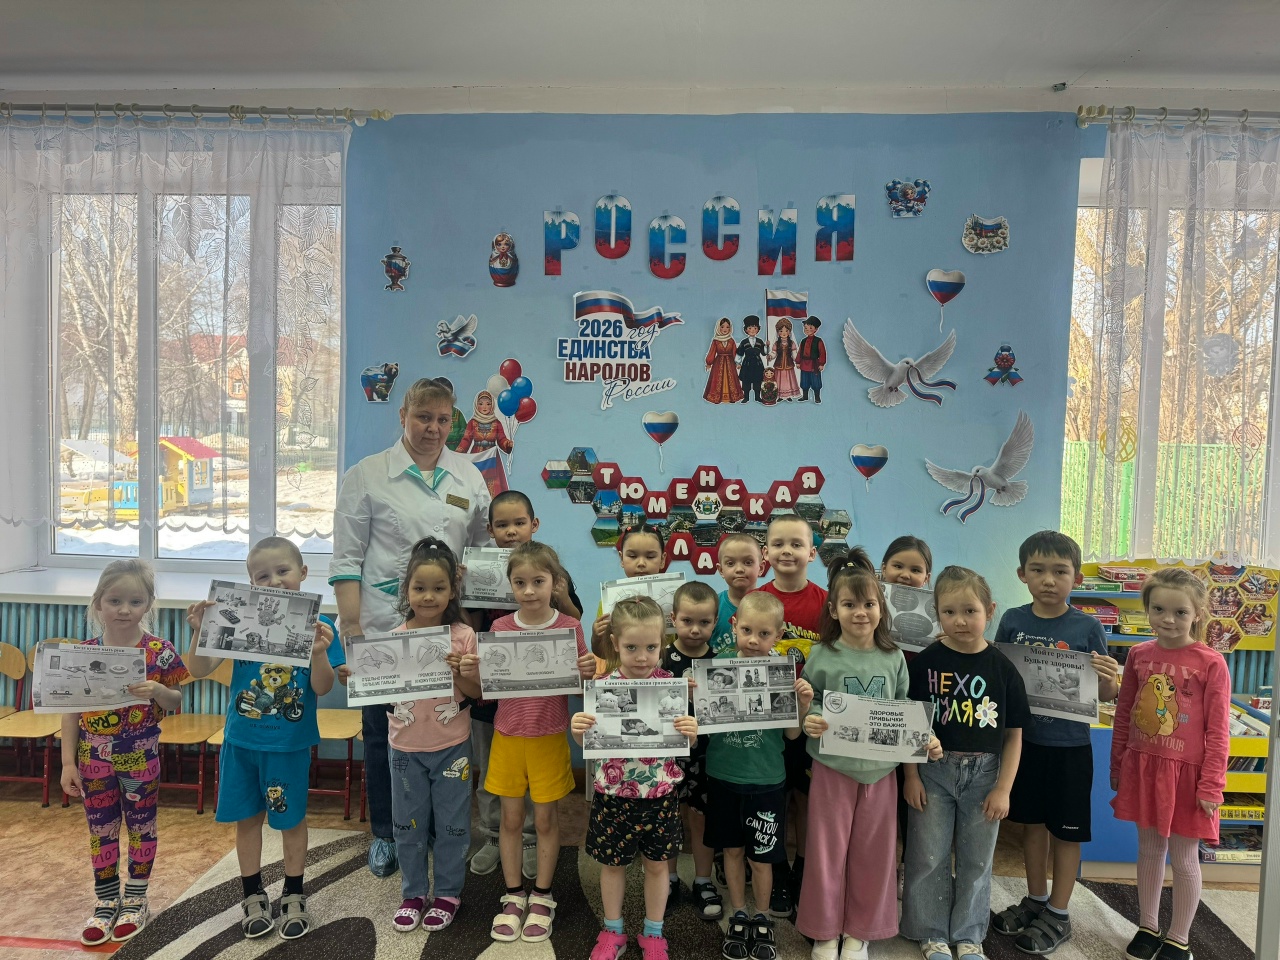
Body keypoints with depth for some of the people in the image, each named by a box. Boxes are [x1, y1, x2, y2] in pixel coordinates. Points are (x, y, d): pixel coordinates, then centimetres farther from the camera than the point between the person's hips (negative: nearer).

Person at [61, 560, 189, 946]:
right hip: (94, 757, 2)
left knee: (141, 827, 12)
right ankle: (106, 903, 31)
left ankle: (135, 900, 29)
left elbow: (176, 702, -4)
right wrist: (68, 762, -1)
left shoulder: (160, 651, -11)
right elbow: (70, 711, 0)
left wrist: (159, 690, -26)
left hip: (140, 756, -2)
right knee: (101, 829, 14)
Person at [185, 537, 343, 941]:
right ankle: (253, 895, 34)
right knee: (247, 817, 15)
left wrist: (319, 653, -32)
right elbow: (199, 670, -6)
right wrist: (200, 631, -23)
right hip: (241, 740, 2)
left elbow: (322, 688, -13)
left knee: (291, 818, 12)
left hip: (290, 744, -2)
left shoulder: (318, 625, -11)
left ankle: (294, 896, 32)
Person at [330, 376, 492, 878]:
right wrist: (352, 629, -10)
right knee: (383, 732, 10)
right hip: (386, 629, -2)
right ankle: (384, 834, 29)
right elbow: (347, 560, -4)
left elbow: (484, 544, 15)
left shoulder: (468, 476, 8)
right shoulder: (367, 476, -2)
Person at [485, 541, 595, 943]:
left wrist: (587, 673, -22)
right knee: (511, 818, 11)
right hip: (508, 736, 2)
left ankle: (542, 898, 27)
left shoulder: (569, 628, -8)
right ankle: (513, 896, 28)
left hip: (549, 738, -1)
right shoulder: (500, 628, -3)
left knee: (545, 818, 10)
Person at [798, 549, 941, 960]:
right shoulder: (822, 657, -7)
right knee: (827, 852, 8)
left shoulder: (893, 657, 0)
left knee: (873, 854, 13)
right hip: (833, 768, -2)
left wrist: (925, 739, -10)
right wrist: (809, 722, -25)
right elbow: (808, 708, -3)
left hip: (880, 769, 2)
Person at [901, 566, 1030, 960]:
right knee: (929, 857, 8)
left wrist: (1003, 789, -4)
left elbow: (1014, 734, -1)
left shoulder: (1002, 667, -7)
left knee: (976, 859, 14)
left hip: (984, 773, 1)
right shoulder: (925, 662, -9)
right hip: (934, 770, -1)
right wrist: (911, 776, -6)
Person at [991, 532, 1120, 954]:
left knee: (1066, 829, 11)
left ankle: (1059, 914, 28)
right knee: (1032, 822, 18)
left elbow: (1104, 695, -4)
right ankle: (1035, 899, 37)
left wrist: (1109, 678, -26)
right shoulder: (1012, 621, -4)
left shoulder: (1087, 628, -10)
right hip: (1024, 739, 3)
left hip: (1069, 745, -3)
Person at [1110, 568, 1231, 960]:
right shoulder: (1139, 655, 0)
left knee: (1184, 858, 10)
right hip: (1143, 767, 4)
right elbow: (1123, 715, 8)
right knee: (1149, 850, 17)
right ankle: (1147, 928, 33)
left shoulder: (1211, 663, -12)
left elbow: (1218, 732, -9)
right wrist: (1117, 766, 11)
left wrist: (1211, 786, -10)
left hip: (1185, 773, -4)